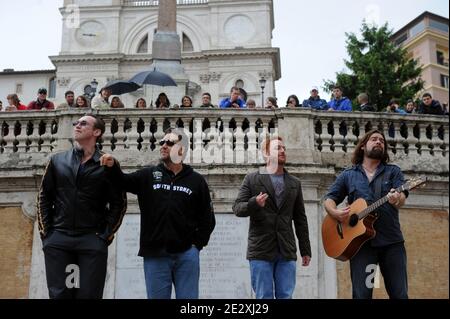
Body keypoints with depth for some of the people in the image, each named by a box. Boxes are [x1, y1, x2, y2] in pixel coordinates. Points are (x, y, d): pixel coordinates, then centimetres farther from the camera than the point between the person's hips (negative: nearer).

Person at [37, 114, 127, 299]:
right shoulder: (57, 161, 12)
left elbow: (119, 203, 3)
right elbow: (44, 197, 12)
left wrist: (106, 235, -5)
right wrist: (45, 232, 3)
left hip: (92, 241, -2)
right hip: (57, 239, 2)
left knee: (88, 295, 0)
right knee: (59, 294, 2)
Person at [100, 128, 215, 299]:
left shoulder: (196, 180, 6)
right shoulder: (148, 175, 6)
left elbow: (207, 219, 10)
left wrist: (197, 245, 2)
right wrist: (113, 167, -18)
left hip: (186, 255, 0)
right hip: (155, 255, 0)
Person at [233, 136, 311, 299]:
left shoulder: (295, 183, 15)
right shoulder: (252, 179, 6)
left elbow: (300, 219, 15)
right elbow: (237, 208, 0)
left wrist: (305, 249, 12)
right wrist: (254, 203, -21)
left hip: (286, 251, 3)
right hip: (261, 250, -3)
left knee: (285, 296, 2)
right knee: (264, 297, 0)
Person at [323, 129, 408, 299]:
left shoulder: (393, 171, 11)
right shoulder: (348, 175, 13)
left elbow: (402, 198, -4)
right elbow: (329, 199, 12)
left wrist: (397, 199, -29)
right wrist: (335, 212, -11)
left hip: (391, 240, 1)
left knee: (400, 294, 0)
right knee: (361, 295, -5)